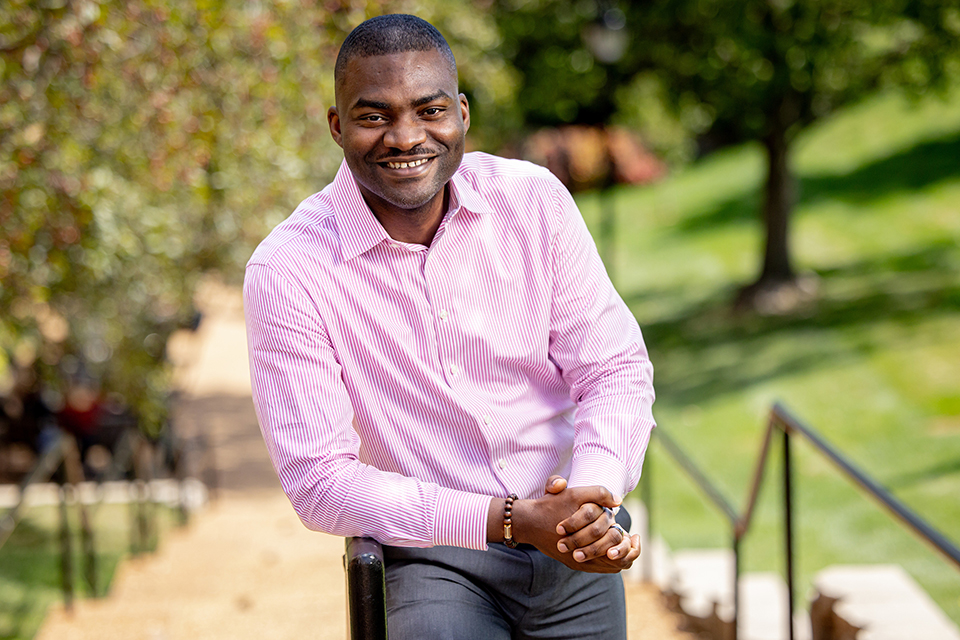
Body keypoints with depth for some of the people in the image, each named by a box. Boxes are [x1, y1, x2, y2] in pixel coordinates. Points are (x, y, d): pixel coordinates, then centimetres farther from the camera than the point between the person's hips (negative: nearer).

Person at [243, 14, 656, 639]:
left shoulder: (534, 199, -2)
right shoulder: (286, 271, -12)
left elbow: (615, 366, 0)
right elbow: (320, 483, -14)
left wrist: (593, 496, -20)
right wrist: (509, 519, -22)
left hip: (577, 553, 3)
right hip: (433, 561, -3)